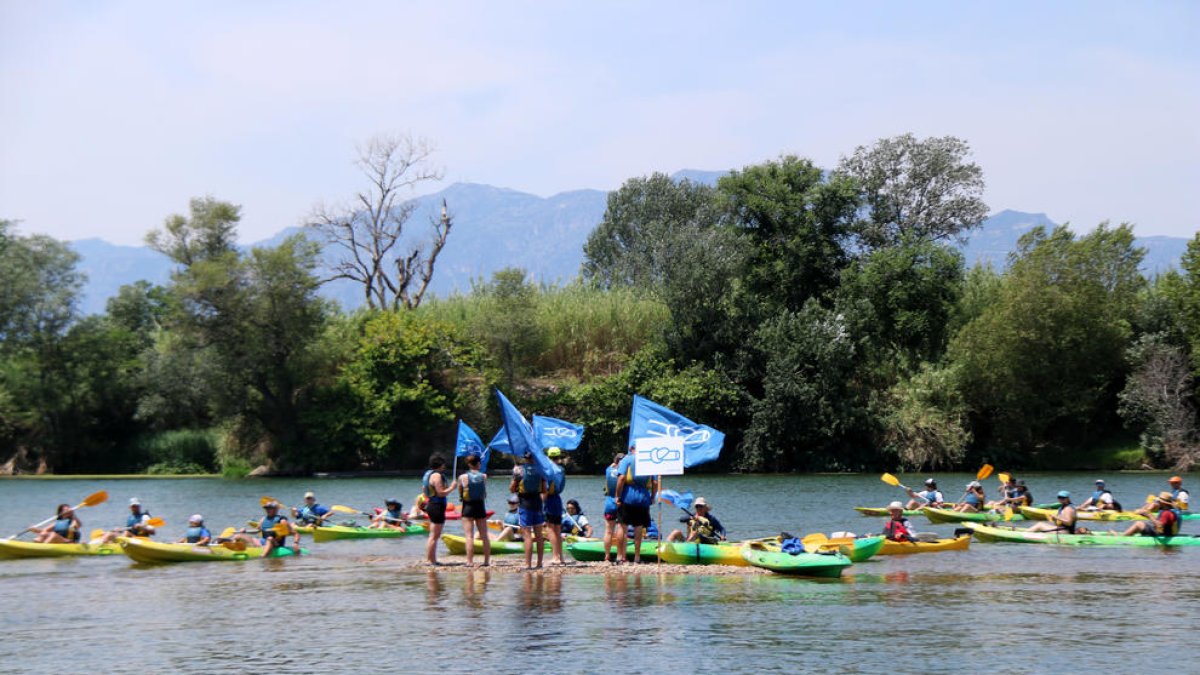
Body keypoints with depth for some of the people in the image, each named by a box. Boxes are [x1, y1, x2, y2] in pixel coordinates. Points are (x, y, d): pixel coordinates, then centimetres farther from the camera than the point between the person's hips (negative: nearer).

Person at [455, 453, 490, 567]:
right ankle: (487, 560, 13)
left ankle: (470, 561, -10)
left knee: (469, 536, -4)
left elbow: (460, 495, 0)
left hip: (468, 507, -2)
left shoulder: (462, 477, -6)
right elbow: (485, 495, 1)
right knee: (484, 536, 10)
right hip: (480, 507, 2)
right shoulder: (484, 476, -2)